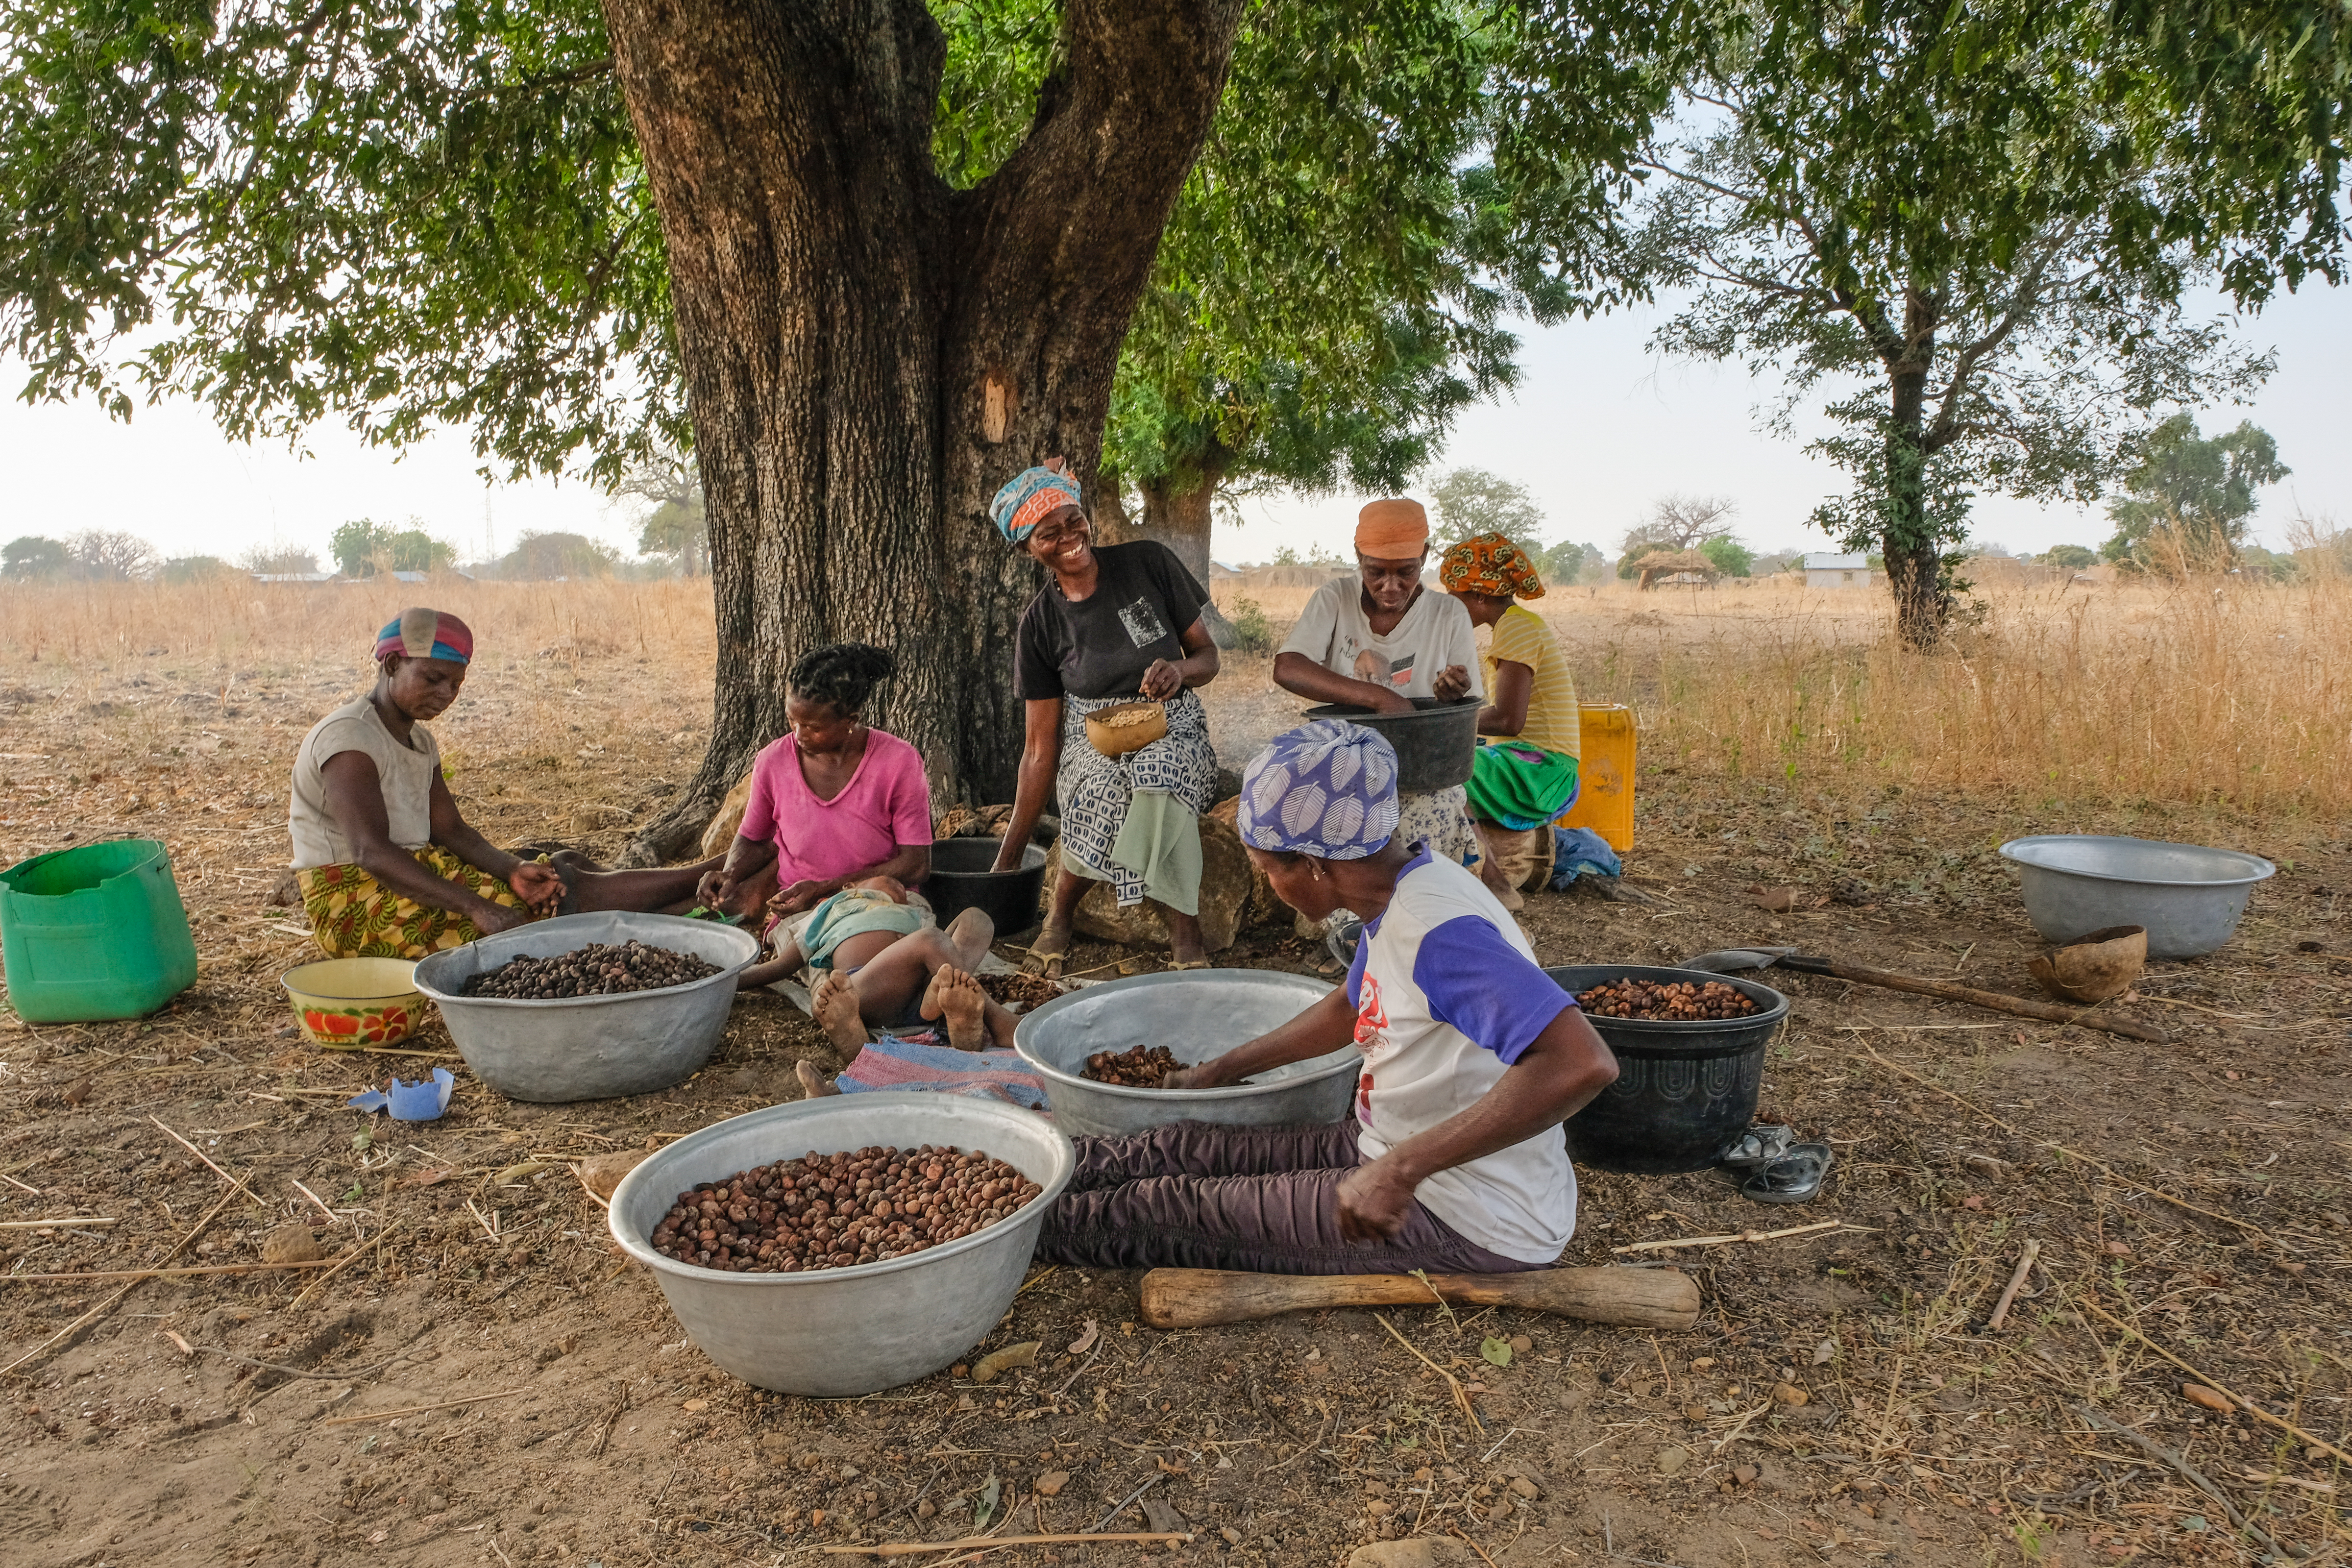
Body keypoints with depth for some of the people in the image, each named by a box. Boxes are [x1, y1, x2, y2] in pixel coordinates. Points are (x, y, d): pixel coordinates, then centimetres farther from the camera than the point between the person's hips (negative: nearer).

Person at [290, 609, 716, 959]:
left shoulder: (420, 742, 13)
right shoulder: (348, 738, -17)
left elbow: (452, 832, 4)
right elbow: (372, 852, -29)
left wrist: (513, 869, -18)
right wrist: (475, 908, -38)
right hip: (353, 902, -9)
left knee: (565, 868, -4)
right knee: (565, 892, -20)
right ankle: (707, 879, -21)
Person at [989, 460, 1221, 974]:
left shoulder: (1149, 563, -5)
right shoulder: (1040, 623, -2)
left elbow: (1208, 656, 4)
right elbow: (1040, 747, -1)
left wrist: (1180, 670, -23)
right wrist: (1009, 857, -4)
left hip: (1173, 729, 0)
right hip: (1091, 743, 1)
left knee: (1157, 780, -38)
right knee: (1108, 790, -37)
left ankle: (1186, 935, -22)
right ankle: (1060, 911, -11)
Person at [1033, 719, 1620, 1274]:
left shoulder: (1437, 931, -30)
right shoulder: (1400, 895, 1)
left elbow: (1582, 1065, -41)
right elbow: (1352, 1006, 20)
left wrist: (1402, 1169, -39)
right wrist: (1218, 1073, 23)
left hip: (1470, 1224, -8)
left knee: (1176, 1209, -2)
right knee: (1192, 1149, 7)